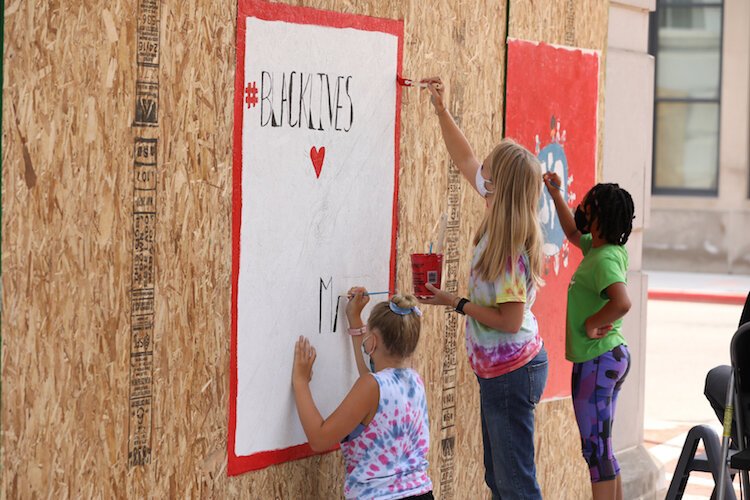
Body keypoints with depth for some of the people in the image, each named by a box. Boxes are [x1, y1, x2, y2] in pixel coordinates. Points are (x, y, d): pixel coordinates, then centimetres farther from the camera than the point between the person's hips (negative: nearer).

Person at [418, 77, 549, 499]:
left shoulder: (510, 249, -25)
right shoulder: (500, 221, -1)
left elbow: (510, 320, -24)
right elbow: (466, 160, 12)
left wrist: (457, 304, -15)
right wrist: (442, 110, 11)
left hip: (512, 372, -10)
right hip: (498, 369, 10)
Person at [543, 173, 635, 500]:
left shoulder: (604, 259, -21)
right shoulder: (602, 248, 7)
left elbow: (622, 303, -39)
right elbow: (573, 233, 29)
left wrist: (591, 324, -24)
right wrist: (556, 195, 22)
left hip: (596, 361, -10)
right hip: (612, 355, 10)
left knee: (595, 449, -4)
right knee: (602, 449, 17)